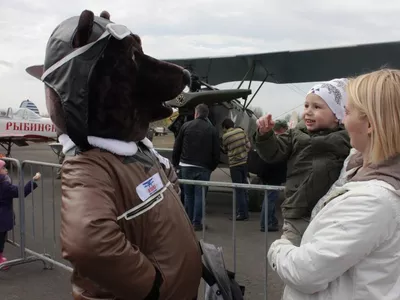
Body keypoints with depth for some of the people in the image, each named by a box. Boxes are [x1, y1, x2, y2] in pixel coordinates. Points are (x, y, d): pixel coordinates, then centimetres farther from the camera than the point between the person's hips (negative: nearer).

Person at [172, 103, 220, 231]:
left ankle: (189, 221, 20)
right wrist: (212, 167, 9)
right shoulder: (212, 130, 0)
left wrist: (175, 163, 13)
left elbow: (176, 147, 3)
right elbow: (216, 152, -2)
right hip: (203, 168, -1)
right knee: (200, 194, 4)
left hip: (186, 166, 1)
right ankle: (197, 222, 3)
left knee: (188, 194, 13)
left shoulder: (186, 126, 2)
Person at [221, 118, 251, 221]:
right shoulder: (241, 131, 3)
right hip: (244, 162, 5)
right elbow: (248, 145, 4)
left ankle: (241, 213, 2)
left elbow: (225, 150, 5)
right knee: (244, 188, 14)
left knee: (238, 190, 0)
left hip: (234, 165, -5)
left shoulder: (225, 136, -9)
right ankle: (245, 212, 20)